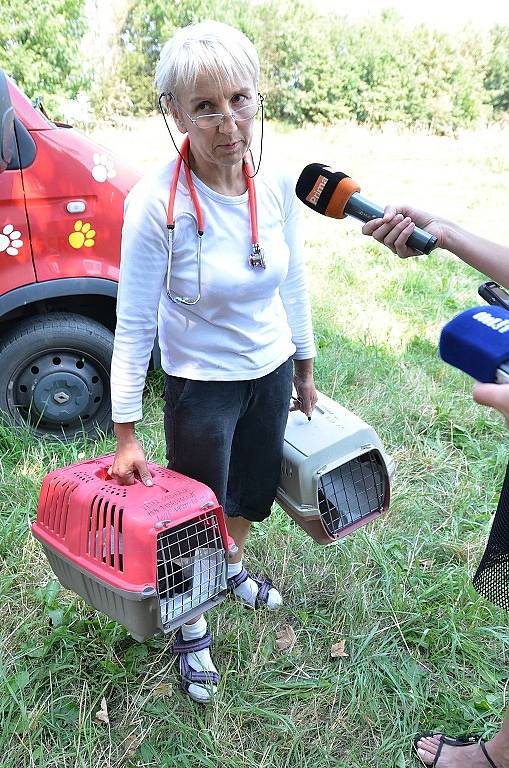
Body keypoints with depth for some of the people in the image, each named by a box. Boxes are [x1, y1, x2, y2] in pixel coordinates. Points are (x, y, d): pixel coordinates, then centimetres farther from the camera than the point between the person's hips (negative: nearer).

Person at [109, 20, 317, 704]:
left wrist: (304, 367, 11)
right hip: (200, 384, -5)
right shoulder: (157, 203, -24)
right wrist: (126, 434, -15)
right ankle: (193, 631, 41)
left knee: (253, 489, 25)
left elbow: (294, 283, 3)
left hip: (271, 370, 5)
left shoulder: (276, 184, -10)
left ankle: (234, 569, 58)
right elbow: (133, 325, -18)